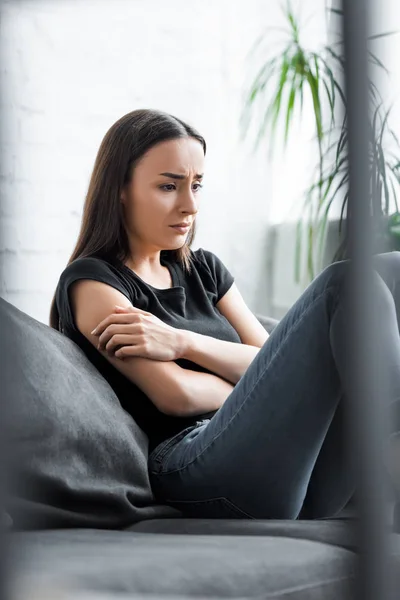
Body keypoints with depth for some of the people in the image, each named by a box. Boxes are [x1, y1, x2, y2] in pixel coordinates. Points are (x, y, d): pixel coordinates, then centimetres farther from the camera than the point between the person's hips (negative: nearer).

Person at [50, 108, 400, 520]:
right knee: (349, 283, -19)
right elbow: (177, 394, -9)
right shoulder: (92, 282, 5)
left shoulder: (203, 269, 25)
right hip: (194, 468, -7)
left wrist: (182, 342, -6)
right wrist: (263, 392, 5)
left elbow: (279, 366, 10)